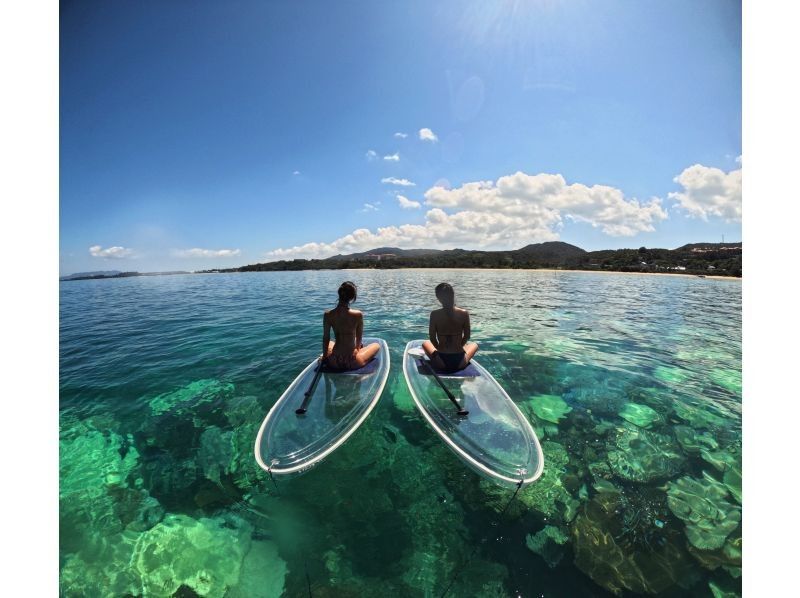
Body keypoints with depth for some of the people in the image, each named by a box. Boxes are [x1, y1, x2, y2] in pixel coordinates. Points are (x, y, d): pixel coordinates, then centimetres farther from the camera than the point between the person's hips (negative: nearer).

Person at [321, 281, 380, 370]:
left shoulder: (327, 315, -10)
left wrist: (324, 356, 18)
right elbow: (359, 339, -3)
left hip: (334, 363, 3)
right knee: (377, 345, 24)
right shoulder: (358, 315, -17)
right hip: (352, 363, -3)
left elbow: (326, 338, 1)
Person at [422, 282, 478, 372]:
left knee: (425, 343, 30)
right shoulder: (464, 313, -9)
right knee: (474, 345, 33)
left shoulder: (434, 314, -11)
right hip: (460, 363, 1)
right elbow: (467, 337, 2)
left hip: (441, 363, 0)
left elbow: (432, 338, -2)